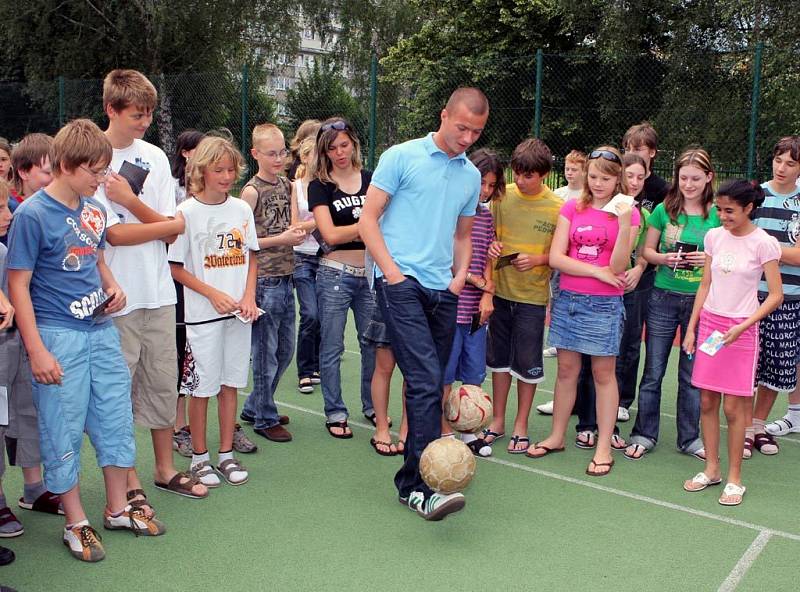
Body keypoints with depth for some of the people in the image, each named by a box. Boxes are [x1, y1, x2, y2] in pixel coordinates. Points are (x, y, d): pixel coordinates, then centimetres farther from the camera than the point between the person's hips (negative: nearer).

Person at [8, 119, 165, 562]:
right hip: (58, 336, -7)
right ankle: (76, 523, 20)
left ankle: (118, 508, 30)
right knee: (63, 431, 4)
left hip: (101, 330, 7)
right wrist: (36, 350, -16)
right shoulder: (32, 214, -12)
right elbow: (18, 284, -12)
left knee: (116, 419, 13)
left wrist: (112, 286, 3)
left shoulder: (93, 209, 7)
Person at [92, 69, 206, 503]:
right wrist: (173, 224, -5)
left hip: (158, 292, 5)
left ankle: (165, 468, 28)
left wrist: (131, 200, -14)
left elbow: (170, 235, 1)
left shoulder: (154, 157, 7)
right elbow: (114, 234, -14)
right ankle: (128, 479, 19)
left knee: (162, 381, 13)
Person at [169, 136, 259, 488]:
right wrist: (213, 294, -13)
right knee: (202, 386, 3)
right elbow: (176, 267, -6)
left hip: (238, 312, 4)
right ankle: (199, 457, 18)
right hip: (202, 313, -4)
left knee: (230, 383, 11)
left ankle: (226, 455, 23)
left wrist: (248, 297, -1)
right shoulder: (187, 212, -7)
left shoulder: (242, 209, 6)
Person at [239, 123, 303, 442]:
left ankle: (254, 407, 31)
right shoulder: (252, 191, -10)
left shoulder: (287, 185, 11)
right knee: (266, 352, 2)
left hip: (285, 277, 8)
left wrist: (296, 233, 2)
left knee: (285, 349, 15)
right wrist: (280, 240, -15)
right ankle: (265, 419, 16)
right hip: (263, 279, -8)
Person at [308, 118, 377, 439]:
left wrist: (351, 231, -11)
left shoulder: (371, 179, 7)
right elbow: (331, 234, -12)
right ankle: (335, 413, 17)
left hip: (370, 274, 3)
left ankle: (371, 406, 26)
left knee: (373, 343, 9)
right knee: (332, 348, 4)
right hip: (335, 275, -3)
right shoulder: (319, 186, -3)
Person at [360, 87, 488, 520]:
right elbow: (368, 219, -2)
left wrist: (460, 274, 9)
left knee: (428, 385, 10)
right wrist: (392, 271, -11)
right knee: (426, 381, -18)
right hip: (402, 284, -6)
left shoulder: (471, 175, 17)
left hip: (443, 290, 6)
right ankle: (424, 486, -18)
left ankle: (410, 478, 21)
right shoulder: (401, 157, 0)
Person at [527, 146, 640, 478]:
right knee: (566, 370, 11)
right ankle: (557, 436, 24)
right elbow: (556, 258, -3)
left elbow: (617, 267, -11)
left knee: (603, 373, 4)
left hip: (605, 304, -3)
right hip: (568, 299, 3)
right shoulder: (572, 208, 4)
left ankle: (603, 448, 12)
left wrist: (624, 224, -21)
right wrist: (596, 271, -10)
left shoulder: (627, 213, -2)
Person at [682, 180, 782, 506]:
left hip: (740, 329, -4)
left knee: (733, 406, -1)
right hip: (709, 323, 5)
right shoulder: (714, 236, 5)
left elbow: (775, 296, -9)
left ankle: (734, 478, 11)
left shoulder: (763, 243, -9)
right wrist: (691, 328, 7)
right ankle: (711, 469, 20)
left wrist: (742, 327, -18)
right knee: (707, 402, 7)